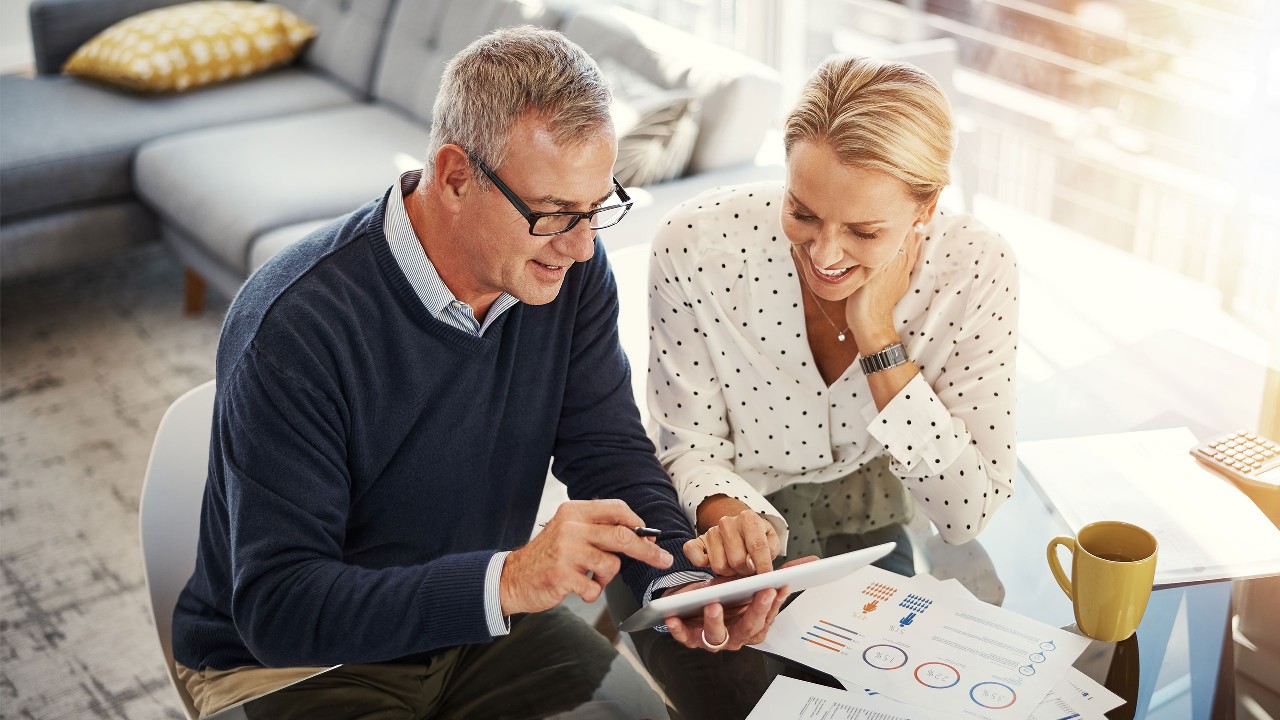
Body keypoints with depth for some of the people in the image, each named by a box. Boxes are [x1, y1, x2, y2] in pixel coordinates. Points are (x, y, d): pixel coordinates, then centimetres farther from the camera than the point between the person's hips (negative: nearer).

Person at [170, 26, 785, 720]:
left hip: (480, 625, 4)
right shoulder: (295, 325, -28)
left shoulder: (570, 273, -9)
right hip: (286, 662, -3)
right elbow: (278, 604, -30)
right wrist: (508, 581, -41)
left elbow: (610, 452, -3)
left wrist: (681, 579, -24)